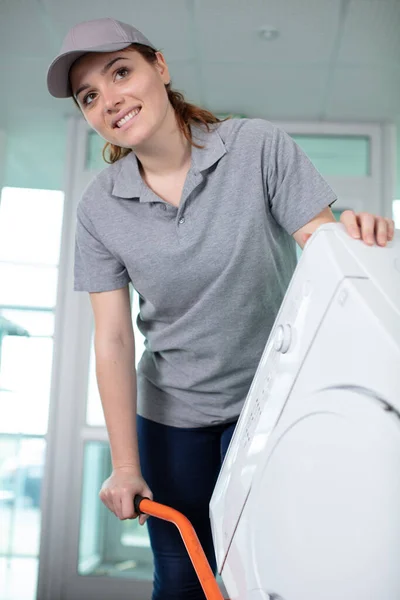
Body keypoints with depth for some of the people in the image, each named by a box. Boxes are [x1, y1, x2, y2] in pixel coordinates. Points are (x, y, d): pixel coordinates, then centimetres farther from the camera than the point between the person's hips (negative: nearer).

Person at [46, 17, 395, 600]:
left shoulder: (260, 148, -14)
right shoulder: (99, 207, -8)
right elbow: (113, 337, -9)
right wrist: (125, 464, -11)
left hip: (267, 399, -1)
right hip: (169, 407, 2)